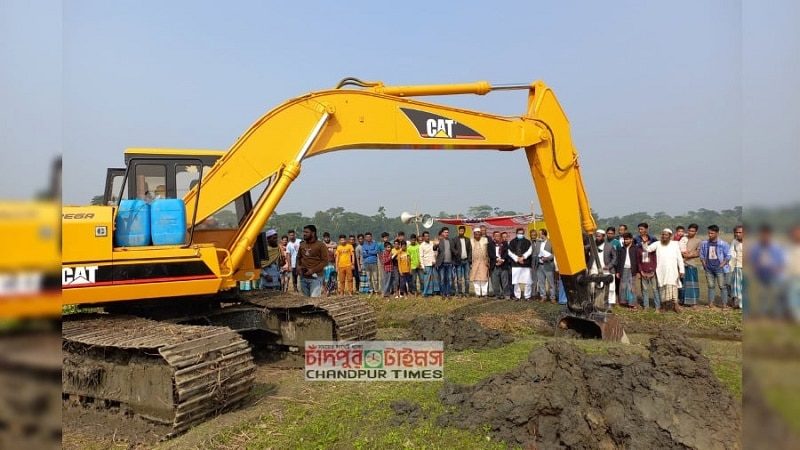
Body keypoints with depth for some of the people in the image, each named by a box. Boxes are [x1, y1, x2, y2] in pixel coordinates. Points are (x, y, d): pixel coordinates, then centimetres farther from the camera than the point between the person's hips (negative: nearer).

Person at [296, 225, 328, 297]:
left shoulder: (321, 245, -6)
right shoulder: (302, 244, 10)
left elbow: (325, 261, -10)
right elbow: (298, 257, 23)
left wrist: (313, 270, -18)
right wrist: (298, 266, 2)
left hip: (315, 277, -6)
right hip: (303, 277, 6)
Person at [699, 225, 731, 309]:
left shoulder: (723, 244, -5)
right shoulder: (704, 243, 5)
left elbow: (728, 256, -1)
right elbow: (701, 255, 14)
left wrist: (722, 265, -9)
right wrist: (704, 264, 4)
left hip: (720, 268, -3)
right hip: (709, 269, 3)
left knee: (722, 286, -1)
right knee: (711, 286, 10)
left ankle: (724, 304, 4)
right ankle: (710, 303, 15)